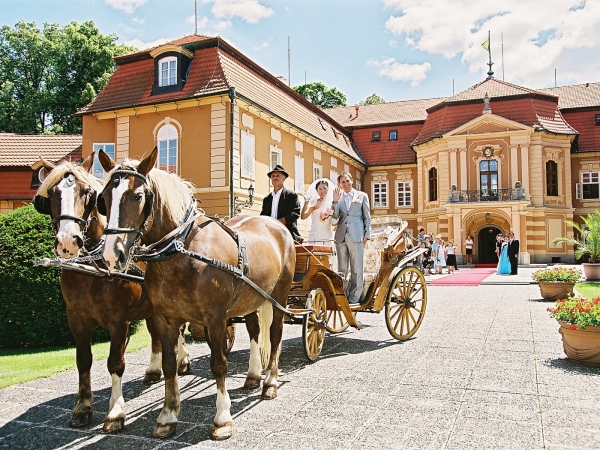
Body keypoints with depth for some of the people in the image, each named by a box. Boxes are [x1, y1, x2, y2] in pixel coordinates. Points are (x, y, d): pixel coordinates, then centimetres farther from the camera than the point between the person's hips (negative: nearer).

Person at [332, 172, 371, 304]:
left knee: (357, 268, -2)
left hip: (357, 236, -2)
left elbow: (367, 217, 8)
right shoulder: (338, 197, 13)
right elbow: (335, 216, 3)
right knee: (341, 269, 7)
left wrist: (367, 235, 2)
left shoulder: (362, 196, 9)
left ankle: (354, 297, 4)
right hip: (341, 236, 3)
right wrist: (335, 201, -10)